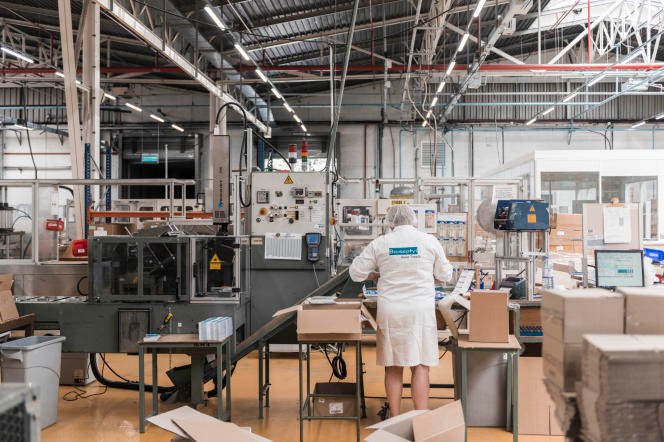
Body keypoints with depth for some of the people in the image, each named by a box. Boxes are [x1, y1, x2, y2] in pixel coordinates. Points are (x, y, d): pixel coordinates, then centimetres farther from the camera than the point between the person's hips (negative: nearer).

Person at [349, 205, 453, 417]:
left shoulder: (379, 243, 0)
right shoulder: (429, 241, 0)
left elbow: (355, 272, 6)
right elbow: (445, 274, 9)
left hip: (390, 310, 1)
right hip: (421, 309, -1)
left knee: (393, 367, 10)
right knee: (420, 366, 3)